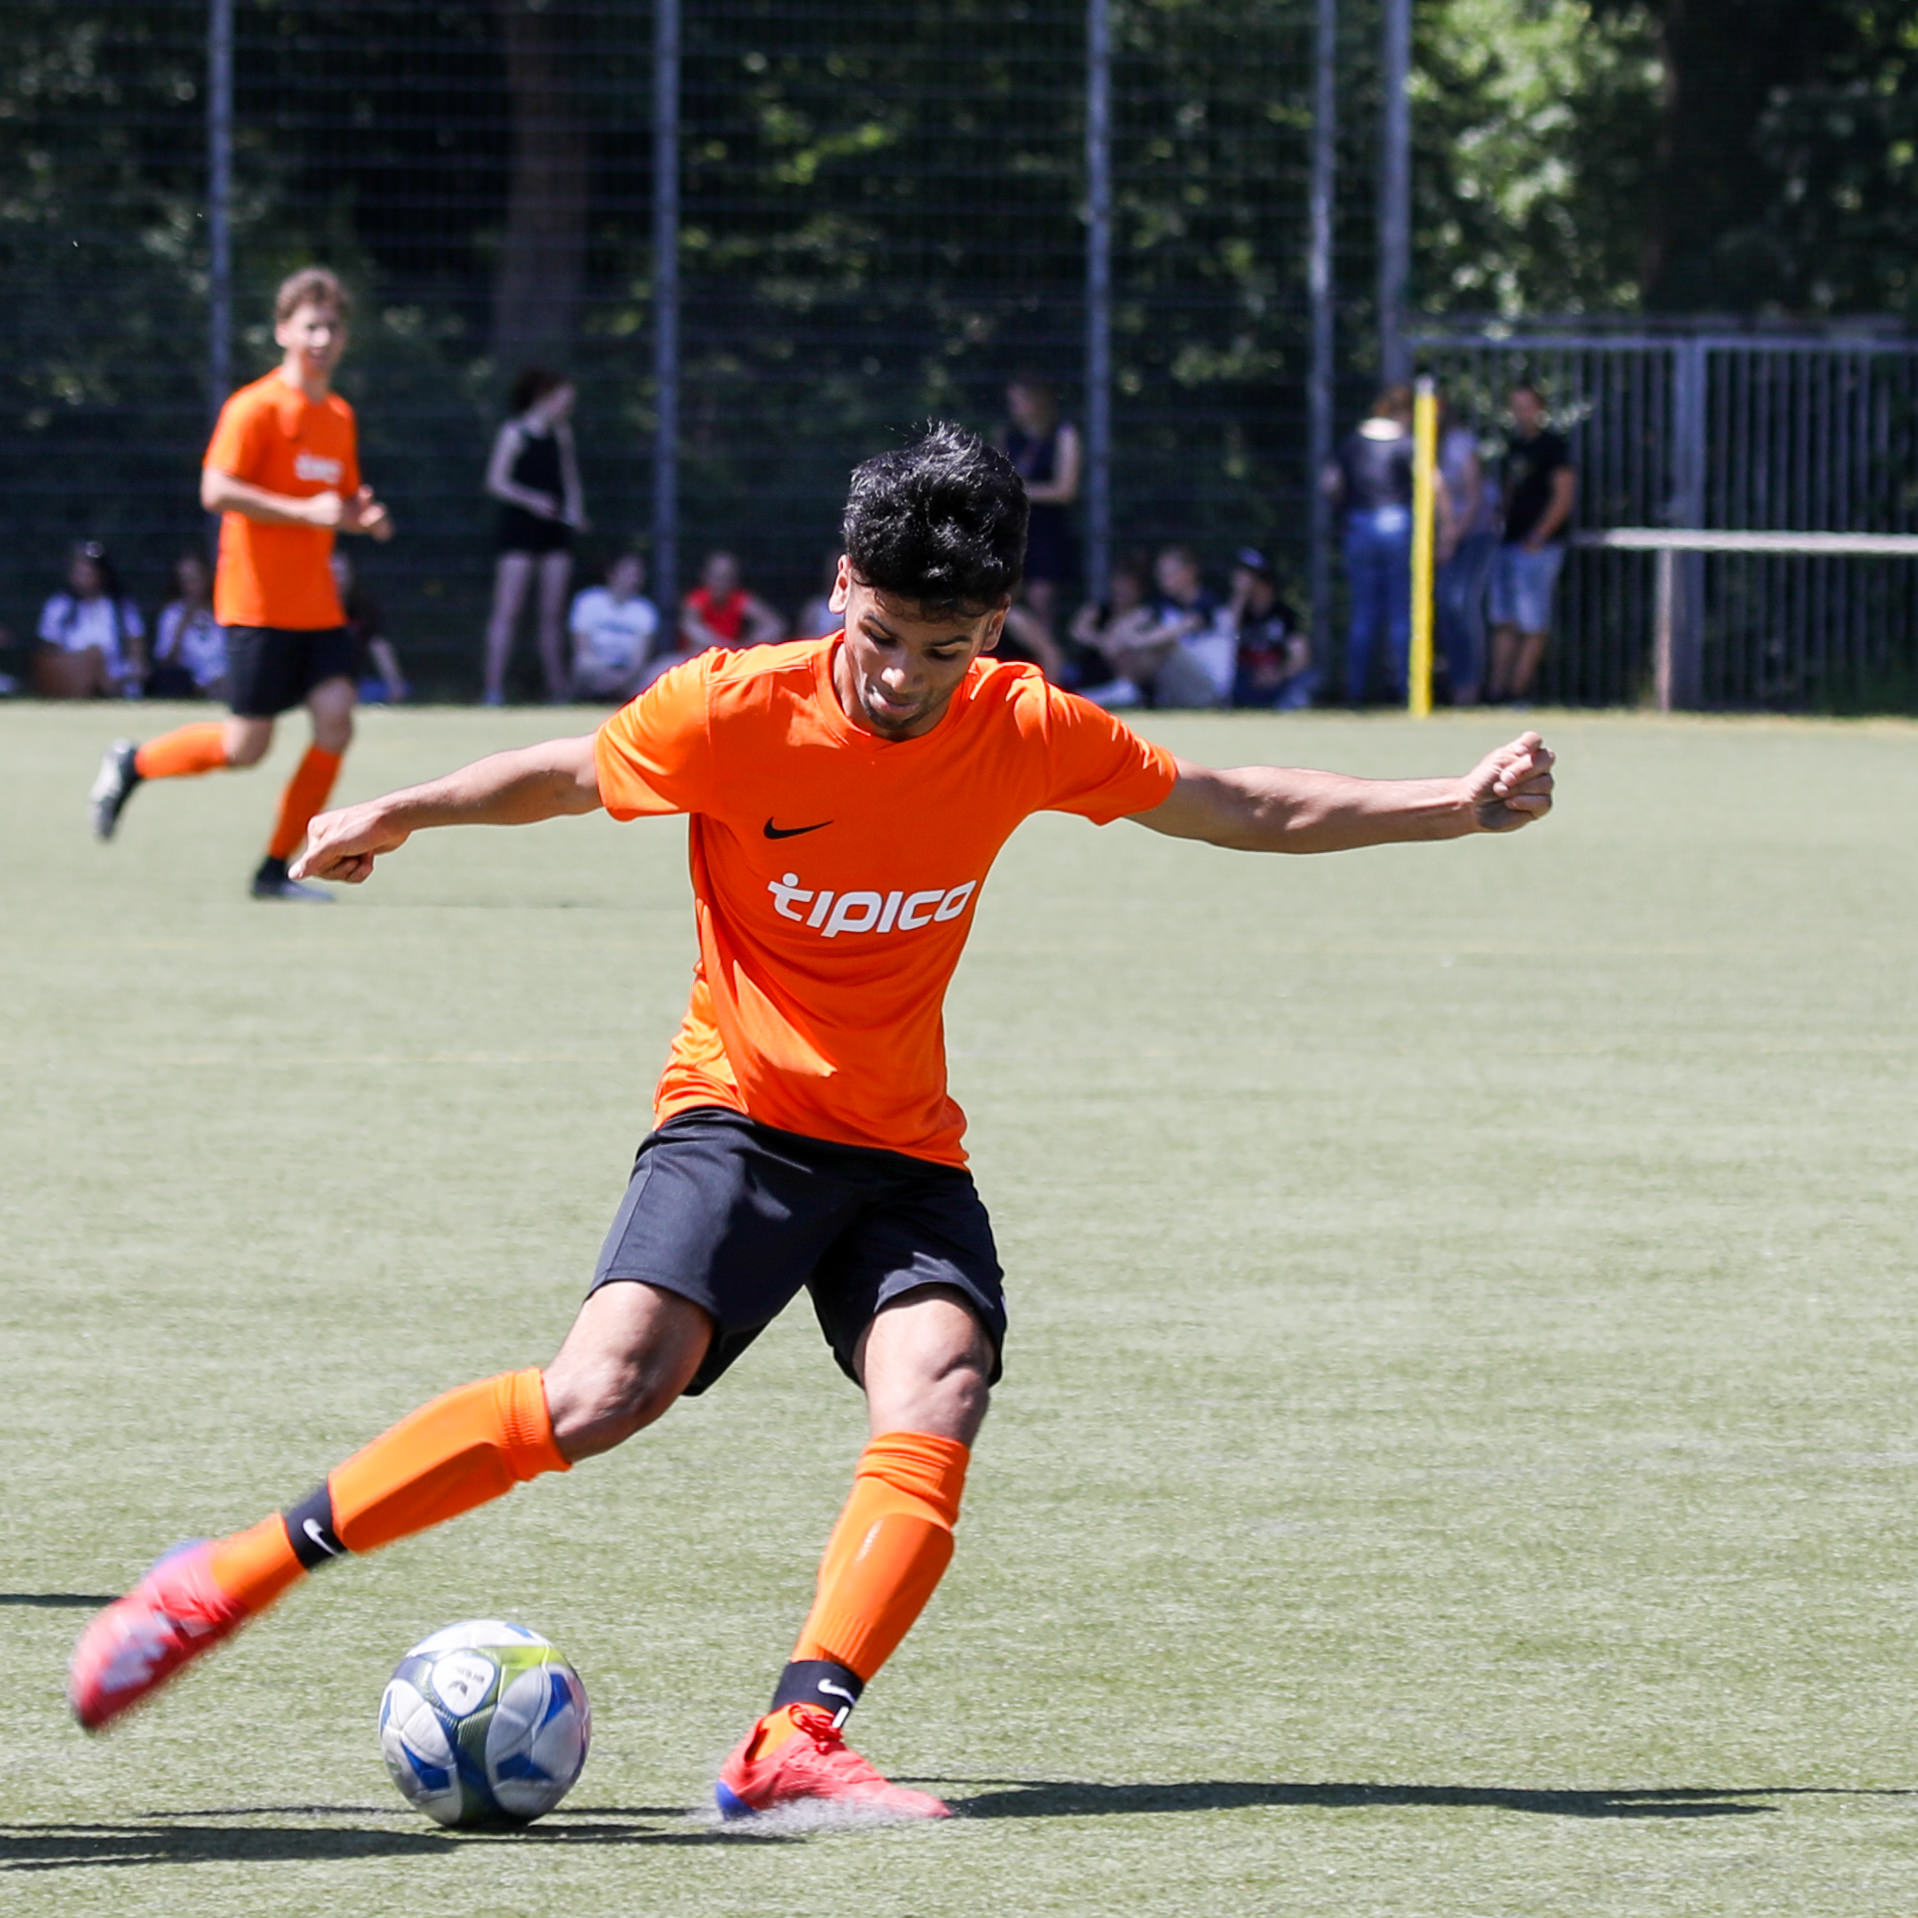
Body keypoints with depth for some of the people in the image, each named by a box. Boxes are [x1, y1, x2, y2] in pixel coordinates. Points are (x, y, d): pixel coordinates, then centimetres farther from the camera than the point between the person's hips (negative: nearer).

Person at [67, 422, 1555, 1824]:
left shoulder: (1029, 733, -3)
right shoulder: (734, 712, -12)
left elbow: (1236, 810, 10)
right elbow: (574, 774, 7)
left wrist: (1456, 807, 6)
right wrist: (398, 815, -2)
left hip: (909, 1153, 4)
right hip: (741, 1115, -4)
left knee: (937, 1402, -25)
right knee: (608, 1391, -26)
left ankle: (800, 1738, -32)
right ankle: (245, 1572, -18)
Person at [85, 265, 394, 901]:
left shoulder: (339, 417, 13)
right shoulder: (256, 408, -10)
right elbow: (216, 490, -20)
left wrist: (362, 518, 2)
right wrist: (304, 512, -24)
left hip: (317, 604, 7)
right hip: (259, 602, -7)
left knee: (335, 718, -9)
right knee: (247, 746, -5)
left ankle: (277, 869, 1)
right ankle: (132, 764, 22)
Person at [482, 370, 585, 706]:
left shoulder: (561, 433, 12)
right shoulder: (514, 433, -5)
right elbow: (496, 482, -8)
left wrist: (574, 508, 4)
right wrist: (531, 500, -20)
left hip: (555, 531, 6)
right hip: (517, 530, -6)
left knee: (552, 614, 6)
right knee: (507, 611, -9)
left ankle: (557, 687, 9)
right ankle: (493, 686, -11)